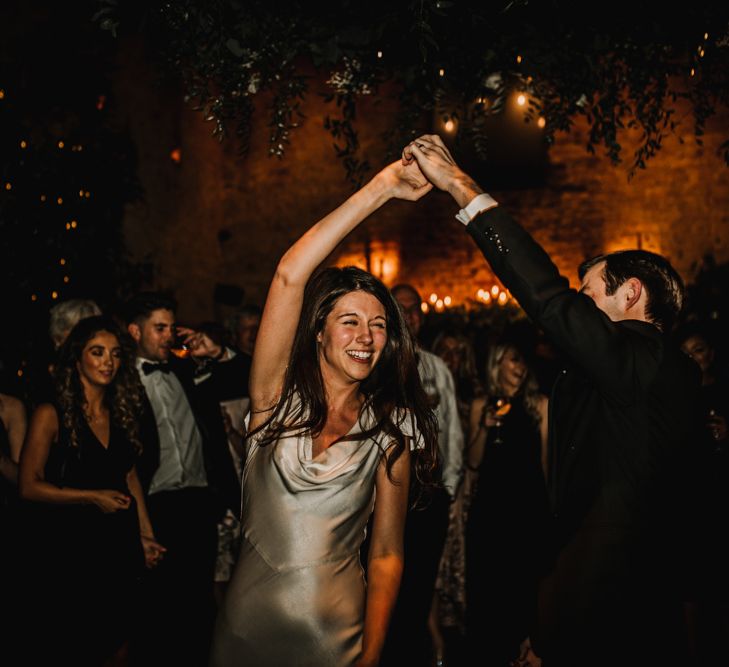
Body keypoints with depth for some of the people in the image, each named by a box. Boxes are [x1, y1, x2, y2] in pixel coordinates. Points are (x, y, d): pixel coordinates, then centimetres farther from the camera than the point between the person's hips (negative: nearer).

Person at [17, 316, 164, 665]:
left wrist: (146, 535, 11)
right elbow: (29, 486, -10)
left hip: (118, 545, 5)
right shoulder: (52, 414, -8)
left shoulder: (122, 414, 9)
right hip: (67, 548, -5)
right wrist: (92, 497, -15)